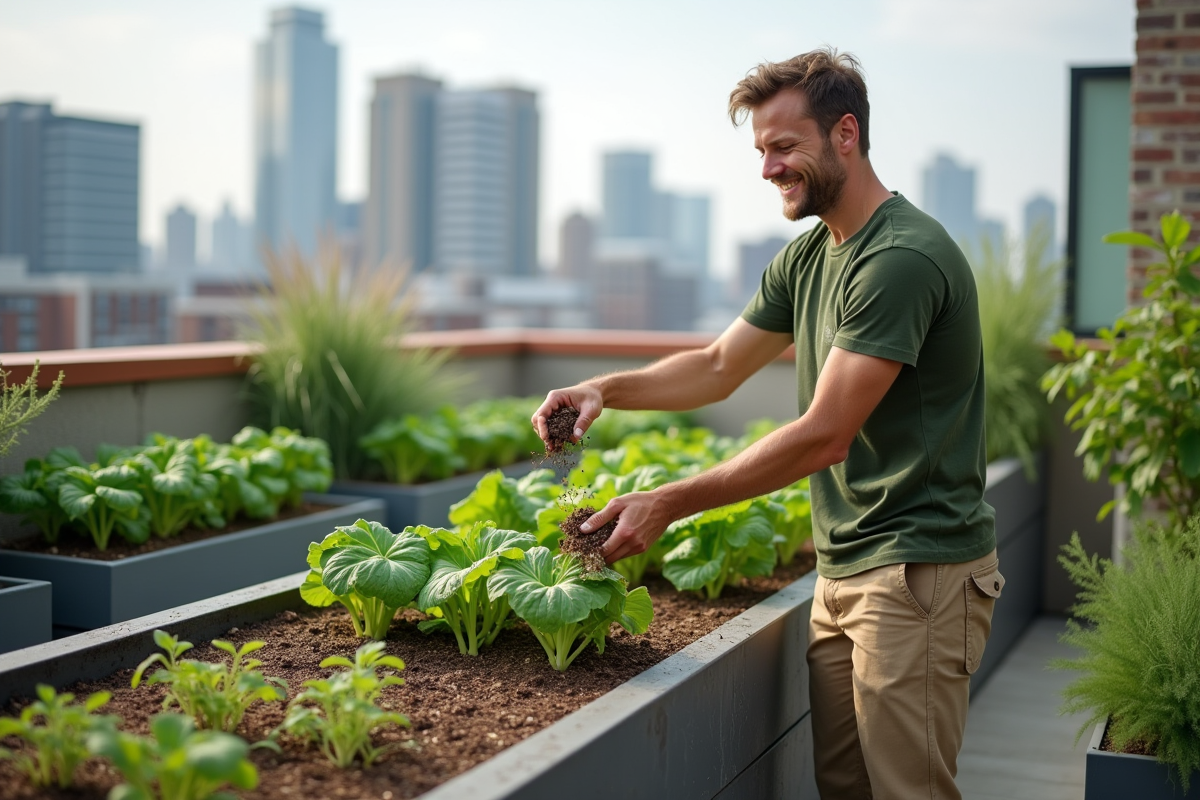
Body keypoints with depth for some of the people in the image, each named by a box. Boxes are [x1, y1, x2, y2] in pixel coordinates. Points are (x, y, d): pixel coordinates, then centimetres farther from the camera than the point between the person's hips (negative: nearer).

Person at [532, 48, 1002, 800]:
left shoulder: (904, 258, -19)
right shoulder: (806, 257, 12)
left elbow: (824, 434, -23)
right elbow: (719, 367, 18)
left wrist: (668, 505, -22)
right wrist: (607, 388, 0)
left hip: (918, 569, -9)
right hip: (842, 569, 9)